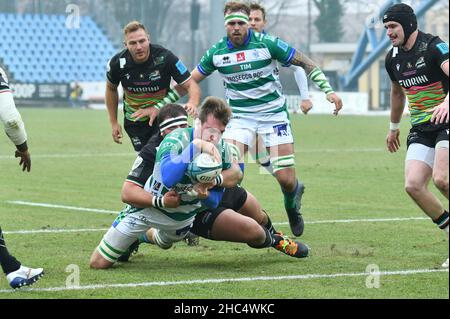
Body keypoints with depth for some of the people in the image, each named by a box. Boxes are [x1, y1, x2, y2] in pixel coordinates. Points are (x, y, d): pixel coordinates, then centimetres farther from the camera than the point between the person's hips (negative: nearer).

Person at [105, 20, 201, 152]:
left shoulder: (164, 57, -24)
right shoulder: (118, 63, -17)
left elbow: (191, 85, -20)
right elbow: (111, 88, 6)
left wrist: (192, 103, -43)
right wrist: (114, 122, 6)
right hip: (134, 121, 2)